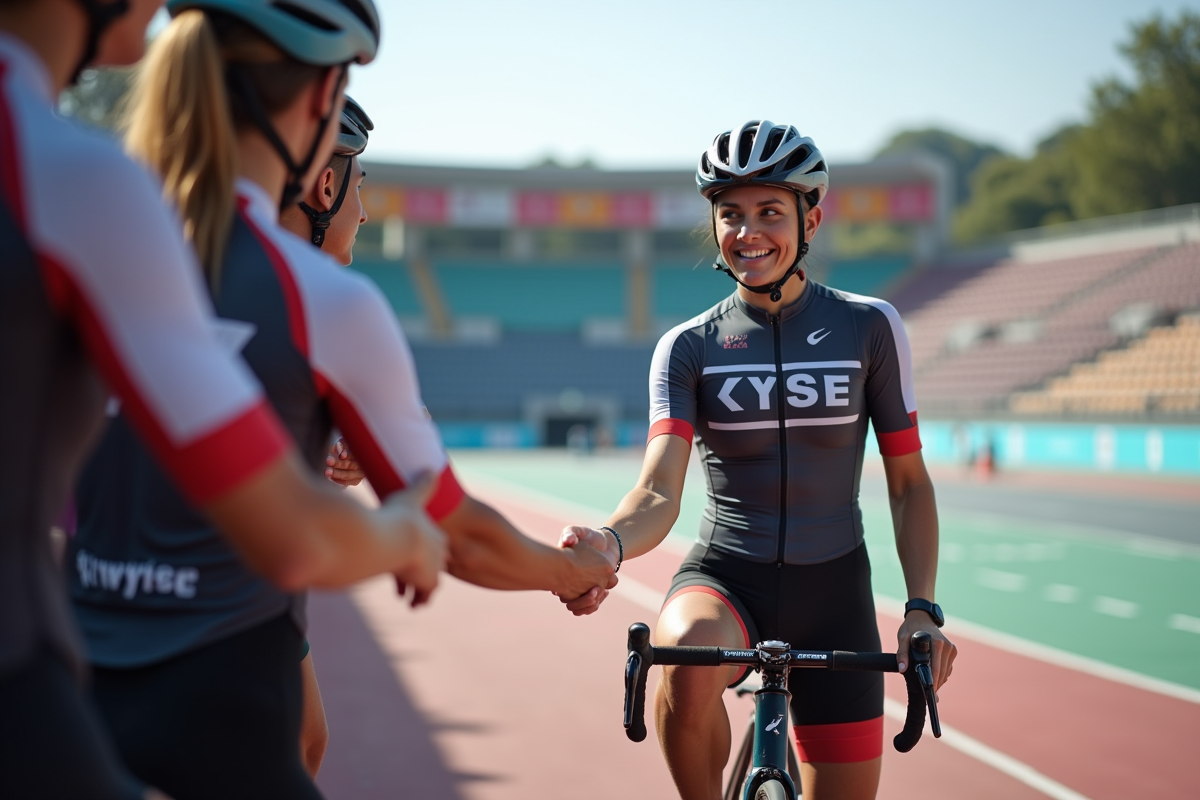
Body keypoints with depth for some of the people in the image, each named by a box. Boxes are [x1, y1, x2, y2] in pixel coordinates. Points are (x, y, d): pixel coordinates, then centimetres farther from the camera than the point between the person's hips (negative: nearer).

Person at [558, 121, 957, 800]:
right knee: (688, 657, -36)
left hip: (832, 590, 1)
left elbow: (908, 482, 4)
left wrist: (923, 609, -8)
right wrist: (607, 544, -35)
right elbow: (660, 491, -12)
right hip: (724, 578, -1)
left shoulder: (868, 327, 0)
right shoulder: (688, 348, 0)